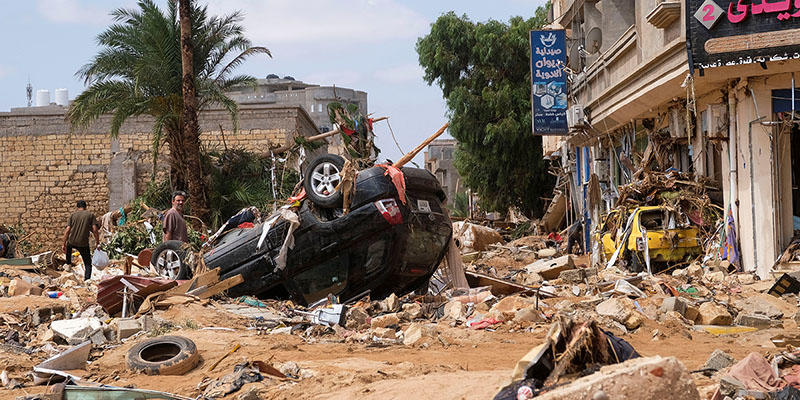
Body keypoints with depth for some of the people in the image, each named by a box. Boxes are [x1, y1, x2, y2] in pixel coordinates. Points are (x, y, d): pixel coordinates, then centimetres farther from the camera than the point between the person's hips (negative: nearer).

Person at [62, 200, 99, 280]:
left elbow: (67, 230, -2)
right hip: (84, 243, -2)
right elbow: (94, 230, -6)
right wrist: (98, 243, 0)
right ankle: (87, 279, -11)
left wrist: (64, 244, 1)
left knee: (68, 247, 39)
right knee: (88, 264, 7)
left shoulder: (72, 215, 5)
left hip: (72, 242, 2)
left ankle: (68, 264, 50)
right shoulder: (90, 215, 2)